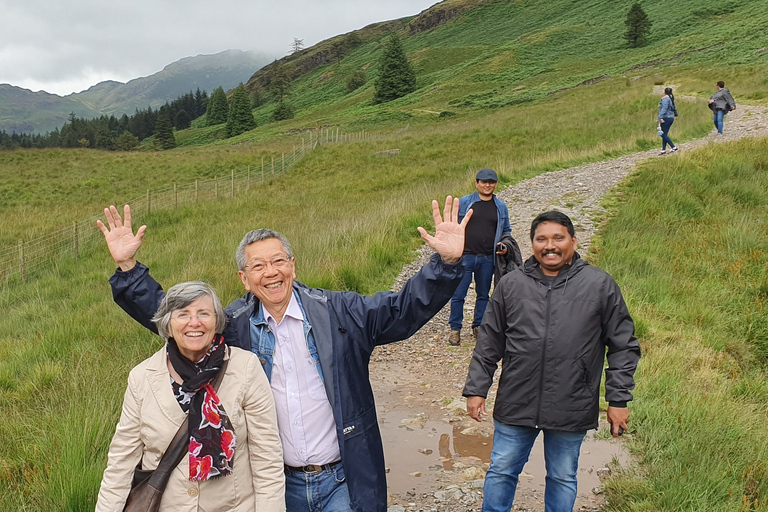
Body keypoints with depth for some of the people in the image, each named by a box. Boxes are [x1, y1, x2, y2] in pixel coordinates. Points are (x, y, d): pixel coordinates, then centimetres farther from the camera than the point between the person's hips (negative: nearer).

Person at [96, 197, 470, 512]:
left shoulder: (340, 312, -7)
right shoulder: (232, 325, -1)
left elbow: (404, 309, -10)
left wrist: (446, 264, -24)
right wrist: (128, 267, -9)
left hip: (343, 482, -2)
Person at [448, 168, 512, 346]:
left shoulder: (501, 207, 10)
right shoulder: (464, 202, 2)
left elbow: (506, 231, 20)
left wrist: (504, 245, 0)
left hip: (488, 259, 3)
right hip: (465, 256, -3)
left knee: (483, 294, 12)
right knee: (458, 294, -1)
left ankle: (478, 326, 26)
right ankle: (455, 329, 11)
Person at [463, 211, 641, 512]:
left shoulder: (600, 286, -3)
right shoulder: (511, 285, 1)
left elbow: (623, 347, 1)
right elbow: (488, 344, 7)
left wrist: (618, 400, -2)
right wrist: (476, 389, 4)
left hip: (571, 409, -1)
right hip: (515, 405, 1)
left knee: (562, 479, 16)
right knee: (501, 472, 13)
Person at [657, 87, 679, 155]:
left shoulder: (665, 98, -12)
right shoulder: (671, 98, 16)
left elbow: (664, 108, -24)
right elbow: (674, 108, 31)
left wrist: (660, 117, -30)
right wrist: (675, 115, 49)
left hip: (665, 118, -9)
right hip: (671, 118, 9)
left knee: (664, 134, -8)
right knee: (665, 134, 12)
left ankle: (673, 147, -13)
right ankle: (663, 150, 12)